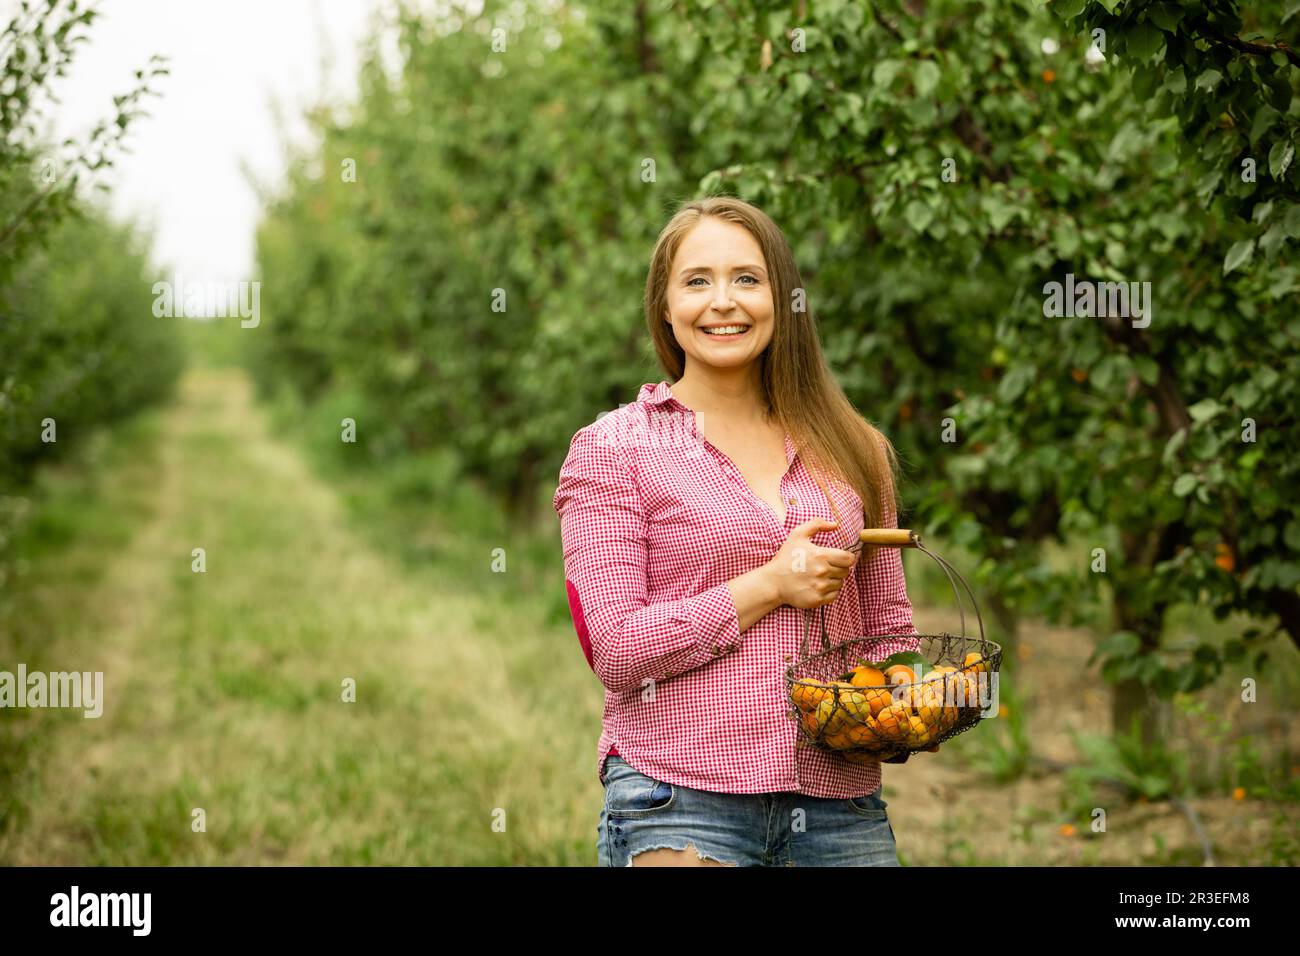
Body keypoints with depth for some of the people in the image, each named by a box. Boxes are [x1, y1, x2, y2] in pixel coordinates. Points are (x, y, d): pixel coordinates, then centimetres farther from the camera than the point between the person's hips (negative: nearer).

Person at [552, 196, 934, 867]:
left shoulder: (853, 452, 12)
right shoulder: (611, 450, 1)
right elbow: (615, 648, -7)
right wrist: (772, 585, -10)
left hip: (841, 810, 4)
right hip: (679, 806, -3)